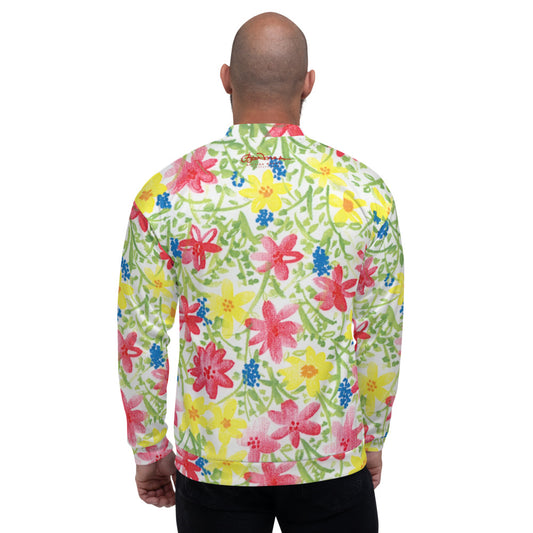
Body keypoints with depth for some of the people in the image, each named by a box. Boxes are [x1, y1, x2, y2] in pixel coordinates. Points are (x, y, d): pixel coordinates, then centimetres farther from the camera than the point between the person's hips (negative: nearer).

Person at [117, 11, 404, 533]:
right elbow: (382, 336, -2)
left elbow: (140, 338, -5)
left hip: (211, 461, 1)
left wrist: (149, 450, 8)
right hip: (331, 459, 0)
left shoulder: (165, 193, -10)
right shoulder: (364, 191, -9)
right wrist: (372, 440, 12)